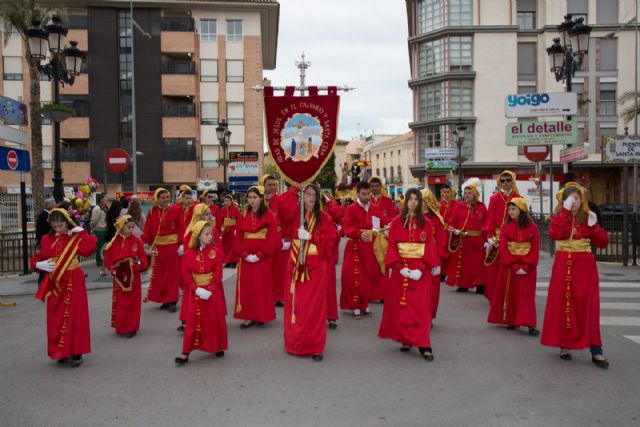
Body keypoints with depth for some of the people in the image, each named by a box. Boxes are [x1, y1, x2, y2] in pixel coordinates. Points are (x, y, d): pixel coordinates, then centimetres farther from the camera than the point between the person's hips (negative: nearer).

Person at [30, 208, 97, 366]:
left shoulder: (76, 237, -5)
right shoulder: (47, 240, 5)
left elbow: (90, 248, -22)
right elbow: (36, 258, 10)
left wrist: (81, 232, -19)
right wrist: (40, 265, -11)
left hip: (73, 282, -4)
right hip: (55, 283, 4)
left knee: (75, 316, 1)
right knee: (56, 318, 8)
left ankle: (76, 352, 10)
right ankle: (60, 351, 22)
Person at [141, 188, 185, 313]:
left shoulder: (176, 210, -5)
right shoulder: (152, 212, 3)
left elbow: (182, 228, -7)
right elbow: (148, 230, 3)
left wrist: (182, 244, -13)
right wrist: (147, 244, -2)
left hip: (173, 245, -3)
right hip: (158, 246, 3)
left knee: (173, 273, 2)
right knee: (159, 274, 9)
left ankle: (172, 301, 9)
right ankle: (165, 300, 21)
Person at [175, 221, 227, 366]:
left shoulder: (216, 251, -5)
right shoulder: (189, 254, -4)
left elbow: (218, 273, -8)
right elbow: (186, 274, -5)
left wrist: (210, 289, -16)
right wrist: (196, 289, -15)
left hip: (213, 291, 0)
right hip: (196, 292, 0)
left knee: (216, 320, 9)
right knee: (192, 321, 1)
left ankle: (218, 347, 27)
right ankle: (186, 353, 8)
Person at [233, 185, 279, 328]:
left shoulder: (268, 215, -5)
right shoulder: (243, 215, 7)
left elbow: (272, 238, -11)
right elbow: (238, 237, 3)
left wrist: (259, 255, -16)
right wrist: (244, 254, -10)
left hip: (263, 257, -4)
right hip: (246, 257, 4)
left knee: (262, 286, 3)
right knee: (246, 287, 5)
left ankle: (261, 315, 14)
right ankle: (249, 316, 12)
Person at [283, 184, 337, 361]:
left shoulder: (324, 218, 2)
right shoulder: (294, 215, 6)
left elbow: (329, 240, -4)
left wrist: (311, 237, -16)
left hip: (316, 267, -1)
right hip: (296, 265, 2)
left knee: (314, 306, 0)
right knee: (294, 304, 6)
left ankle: (315, 347, 8)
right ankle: (295, 343, 22)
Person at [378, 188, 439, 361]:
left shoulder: (426, 223, 2)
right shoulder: (397, 222, 2)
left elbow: (430, 248, -3)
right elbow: (392, 246, -2)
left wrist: (421, 268, -15)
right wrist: (400, 267, -14)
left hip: (421, 270, -1)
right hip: (400, 268, 1)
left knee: (420, 307, -3)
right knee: (401, 305, 5)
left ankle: (423, 345, -1)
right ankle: (405, 339, 17)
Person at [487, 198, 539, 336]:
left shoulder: (532, 227, -3)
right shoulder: (506, 227, 0)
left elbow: (535, 248, -6)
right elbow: (503, 247, -7)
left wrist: (526, 266, -15)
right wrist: (513, 265, -15)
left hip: (527, 266, -2)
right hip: (508, 265, 2)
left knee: (526, 294, -2)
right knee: (510, 293, 8)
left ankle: (529, 324, -4)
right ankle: (511, 321, 19)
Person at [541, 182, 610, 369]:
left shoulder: (588, 217, 7)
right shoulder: (558, 218, 3)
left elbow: (603, 243, 3)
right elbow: (554, 234, -20)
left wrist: (594, 227, -13)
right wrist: (565, 212, -19)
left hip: (585, 265, 1)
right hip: (564, 264, -1)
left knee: (588, 306, -3)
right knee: (563, 304, 1)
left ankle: (596, 351, 0)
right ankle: (564, 345, 14)